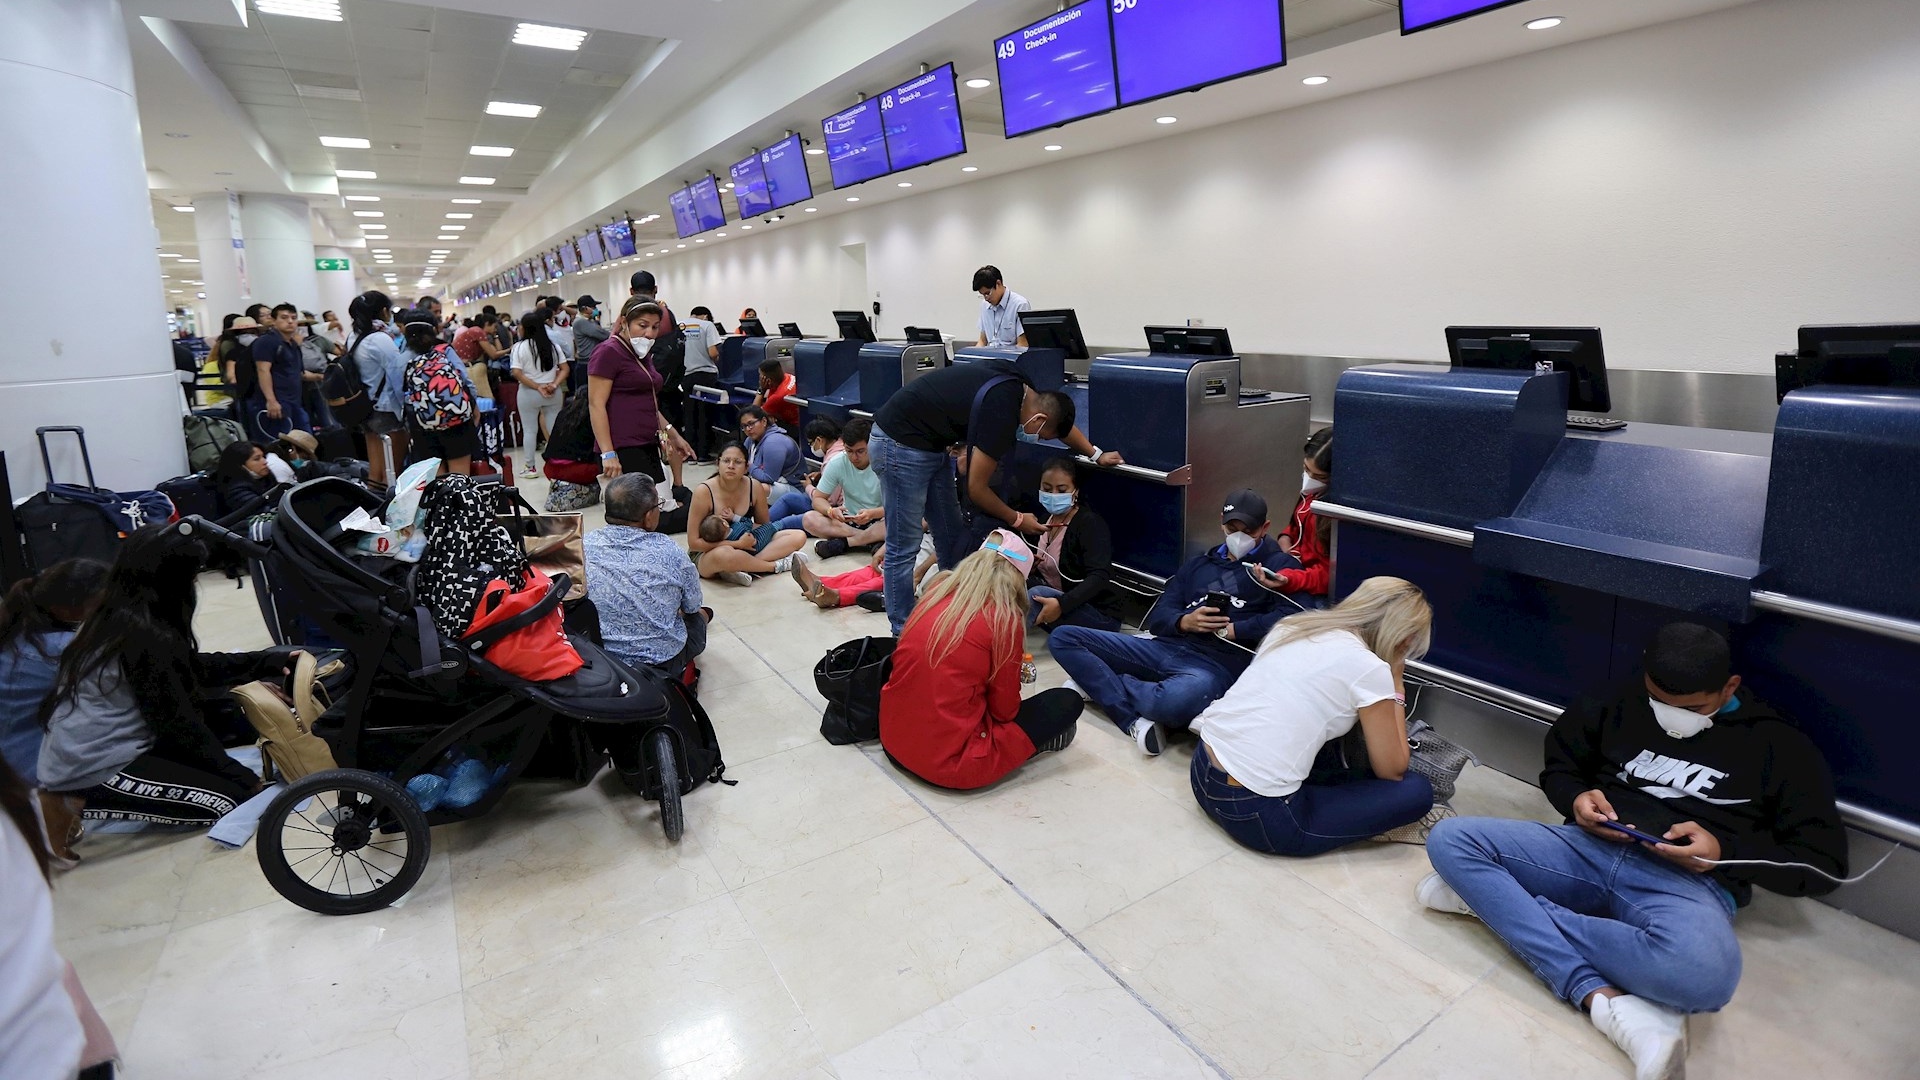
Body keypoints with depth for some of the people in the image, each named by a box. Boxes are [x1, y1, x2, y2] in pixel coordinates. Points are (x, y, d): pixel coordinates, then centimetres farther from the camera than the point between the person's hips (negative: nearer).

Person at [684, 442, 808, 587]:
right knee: (724, 555, -43)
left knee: (799, 536, -10)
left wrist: (735, 519, -14)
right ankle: (778, 565, -19)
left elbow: (765, 526, 6)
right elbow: (693, 542, -18)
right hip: (706, 554, -5)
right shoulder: (704, 491, -18)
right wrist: (738, 544, -25)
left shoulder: (755, 487, -8)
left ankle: (743, 567, -26)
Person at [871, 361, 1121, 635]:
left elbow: (1060, 417, 22)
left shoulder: (1021, 389, -1)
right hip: (900, 444, -10)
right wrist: (1017, 520, -1)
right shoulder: (1001, 415, -26)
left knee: (953, 537, 11)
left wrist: (1097, 454, 26)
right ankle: (903, 632, 6)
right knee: (904, 548, -5)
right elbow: (976, 490, -16)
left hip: (931, 445, 10)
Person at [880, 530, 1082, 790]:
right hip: (951, 761, -7)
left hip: (893, 739, 7)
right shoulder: (1004, 618, -14)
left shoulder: (937, 591, 3)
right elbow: (1005, 708, -4)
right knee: (1068, 702, 5)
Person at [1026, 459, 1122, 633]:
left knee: (1037, 595, -33)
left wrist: (1062, 604, -42)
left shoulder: (1090, 523, -14)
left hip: (1099, 616, -7)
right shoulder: (1044, 517, 7)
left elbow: (1099, 576, -28)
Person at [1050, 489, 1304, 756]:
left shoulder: (1278, 565, 9)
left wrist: (1228, 629, -11)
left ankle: (1098, 684, -10)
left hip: (1220, 662, -5)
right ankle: (1135, 719, -18)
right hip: (1167, 647, 6)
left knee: (1175, 701, -43)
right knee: (1063, 638, -6)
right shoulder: (1199, 563, 23)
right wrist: (1185, 622, -9)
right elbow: (1157, 618, 14)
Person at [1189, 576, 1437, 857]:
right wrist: (1397, 688, 11)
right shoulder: (1370, 669, -10)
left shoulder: (1292, 625, 9)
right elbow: (1392, 771, 3)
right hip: (1254, 813, -8)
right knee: (1417, 790, 6)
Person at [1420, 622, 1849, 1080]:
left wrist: (1724, 852, -11)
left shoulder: (1778, 746, 7)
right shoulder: (1619, 703, 13)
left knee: (1702, 973, -40)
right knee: (1450, 838, -22)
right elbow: (1558, 766, 23)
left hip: (1690, 883, -3)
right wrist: (1576, 798, -1)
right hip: (1593, 851, 3)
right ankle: (1603, 999, -29)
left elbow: (1825, 864, 7)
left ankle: (1497, 899, -21)